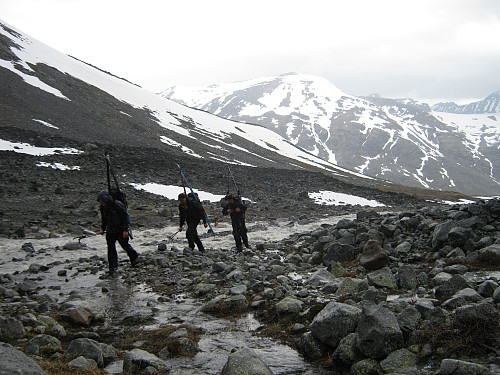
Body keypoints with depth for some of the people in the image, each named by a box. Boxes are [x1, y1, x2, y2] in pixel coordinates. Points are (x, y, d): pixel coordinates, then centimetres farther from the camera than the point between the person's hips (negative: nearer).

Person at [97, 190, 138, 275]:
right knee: (111, 248, 0)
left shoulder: (117, 204, -22)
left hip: (120, 230, -5)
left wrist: (125, 230, -18)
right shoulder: (103, 207, -2)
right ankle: (112, 267, 5)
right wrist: (103, 228, 13)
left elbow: (125, 216, -16)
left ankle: (134, 257, 35)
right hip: (110, 231, 5)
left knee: (125, 246, 6)